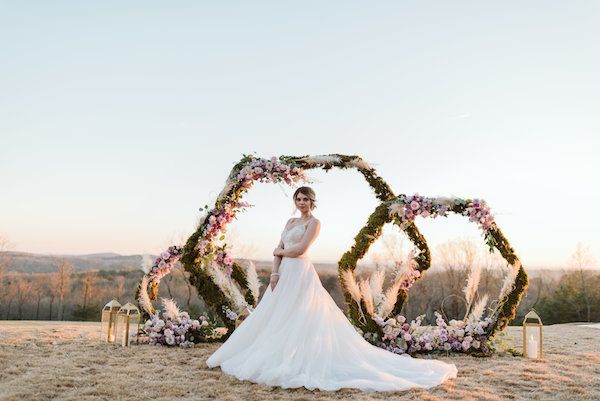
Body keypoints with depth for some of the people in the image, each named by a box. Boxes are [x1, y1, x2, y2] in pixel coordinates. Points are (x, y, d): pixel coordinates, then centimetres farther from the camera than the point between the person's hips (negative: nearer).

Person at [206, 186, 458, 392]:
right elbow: (278, 251, 11)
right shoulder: (291, 222, 19)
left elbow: (300, 249, -14)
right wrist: (274, 273, -3)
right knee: (276, 319, 9)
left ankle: (298, 363, -6)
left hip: (300, 274, -8)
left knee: (299, 320, -10)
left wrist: (280, 251, 2)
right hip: (285, 274, 8)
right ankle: (279, 357, 16)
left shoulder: (314, 222, -3)